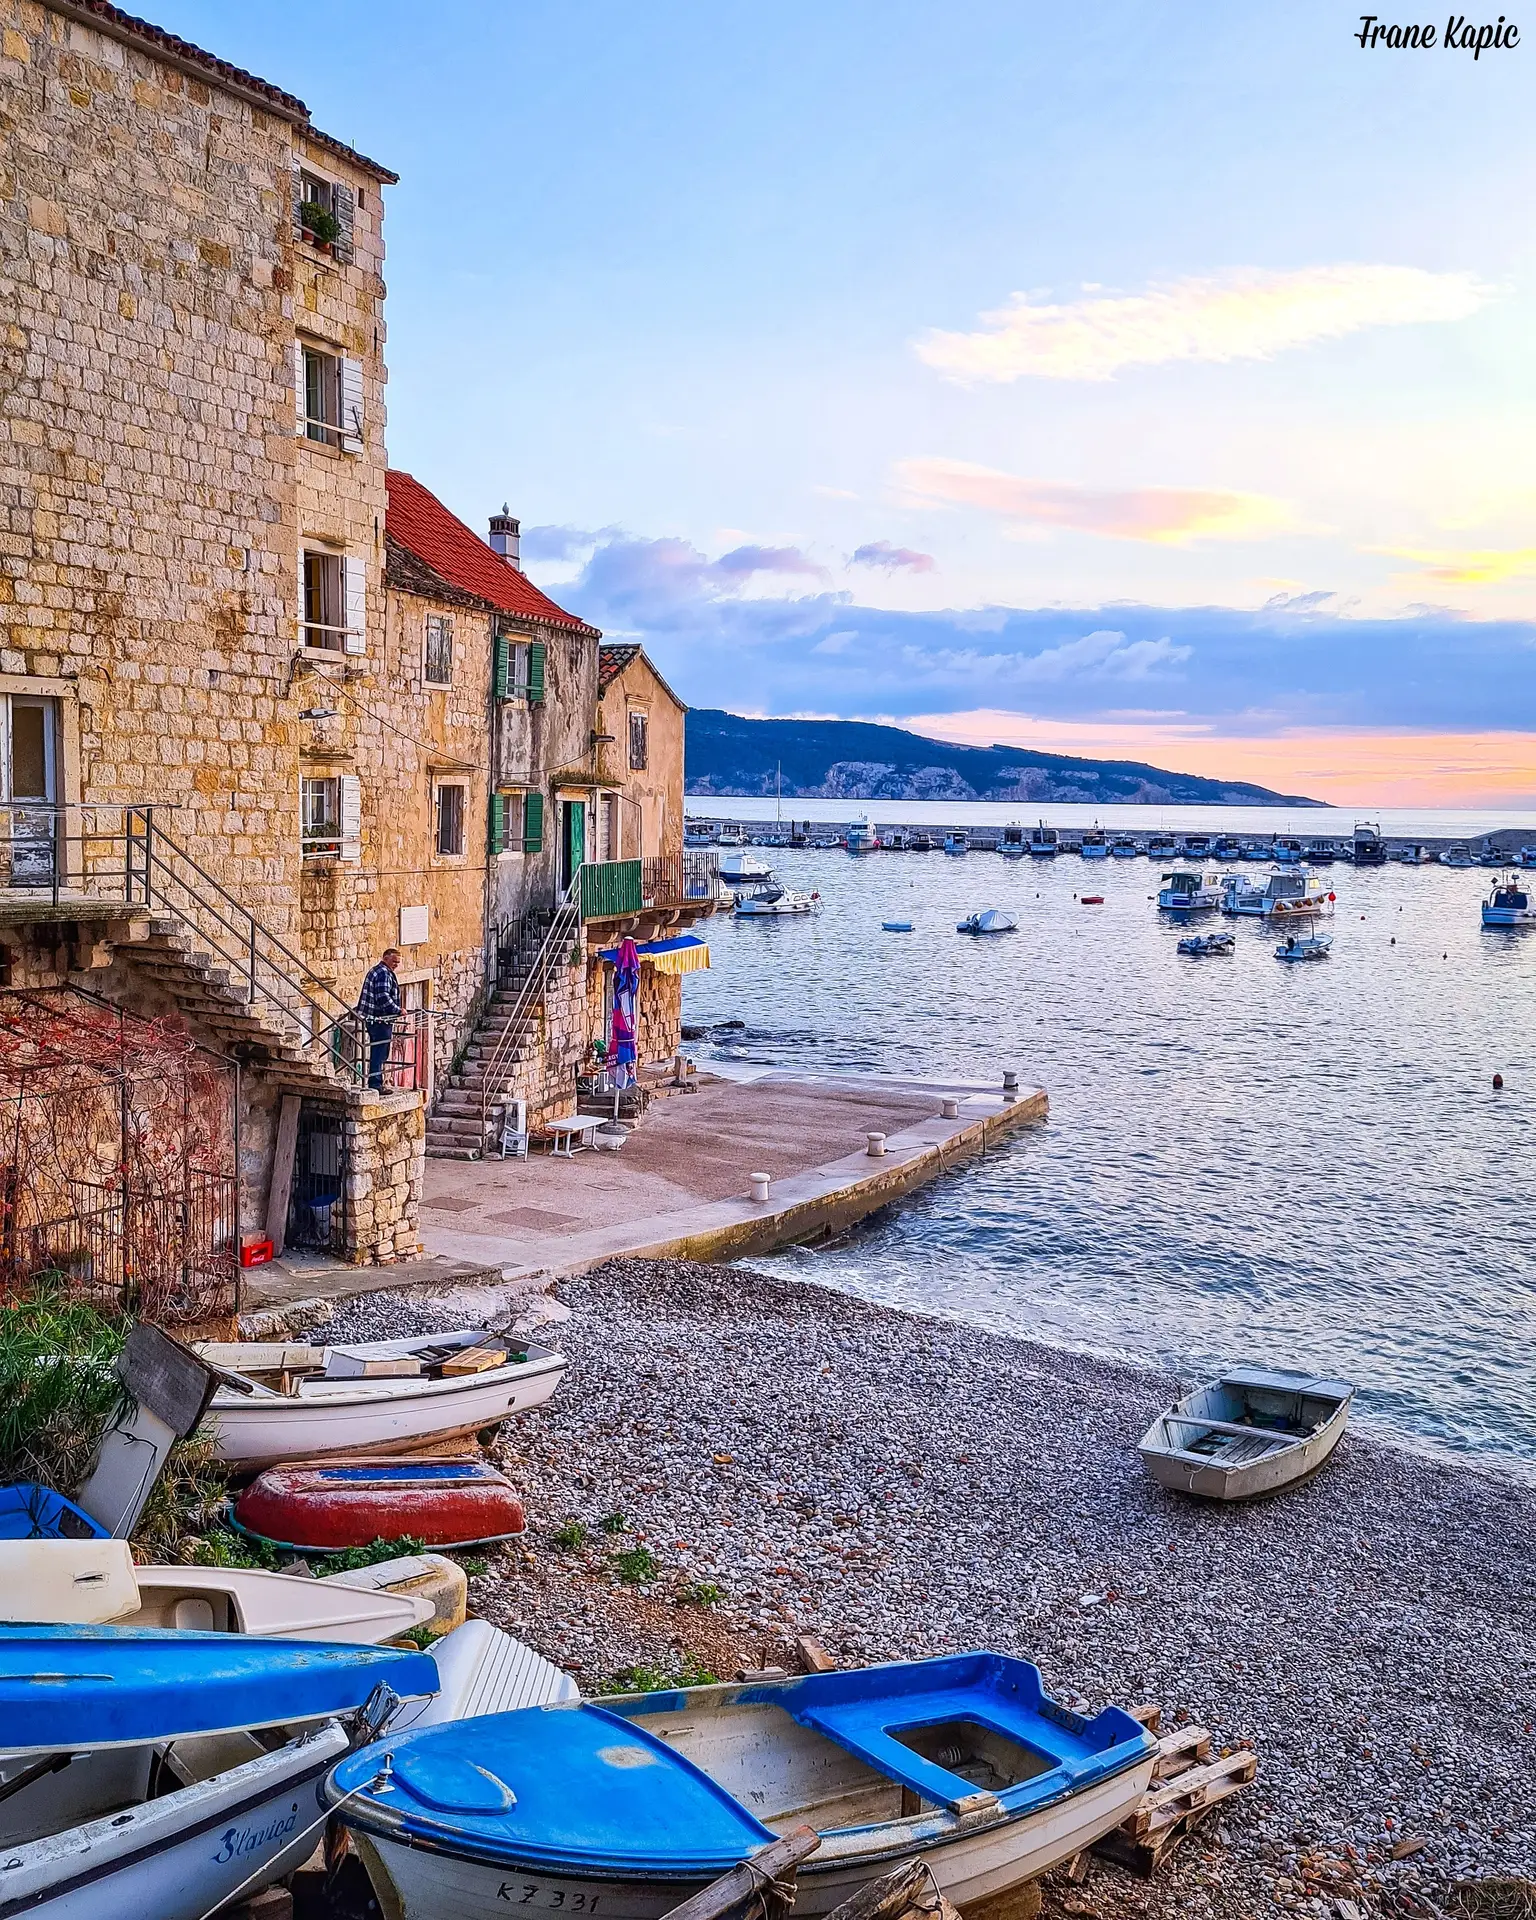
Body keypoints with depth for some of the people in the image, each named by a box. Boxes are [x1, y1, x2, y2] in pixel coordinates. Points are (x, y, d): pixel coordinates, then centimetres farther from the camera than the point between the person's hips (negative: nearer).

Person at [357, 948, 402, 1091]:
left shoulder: (374, 971, 19)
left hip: (372, 1019, 11)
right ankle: (376, 1085, -5)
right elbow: (383, 998, -24)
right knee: (380, 1054, -6)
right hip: (380, 1020, -11)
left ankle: (374, 1084, 20)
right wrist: (398, 1010, -17)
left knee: (377, 1053, 15)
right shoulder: (384, 973, -15)